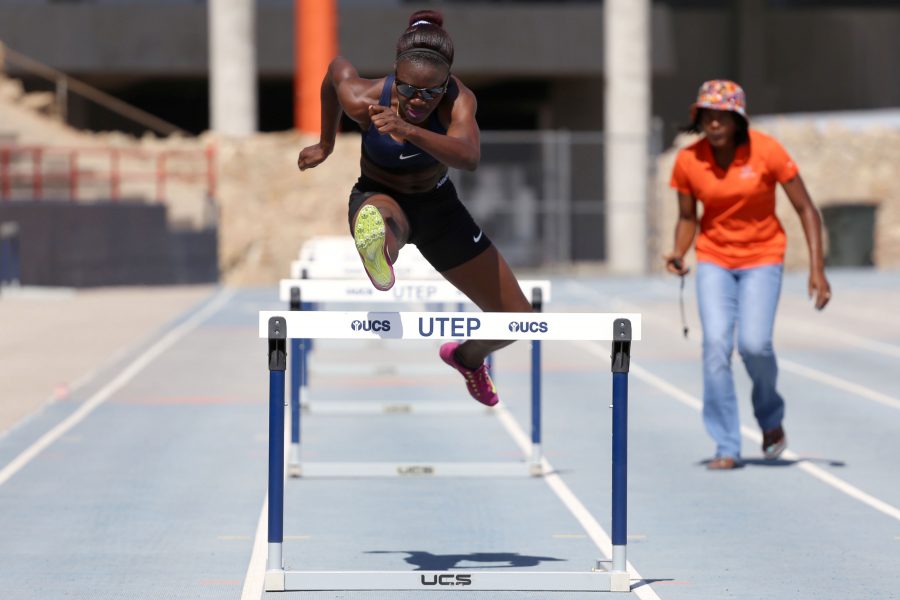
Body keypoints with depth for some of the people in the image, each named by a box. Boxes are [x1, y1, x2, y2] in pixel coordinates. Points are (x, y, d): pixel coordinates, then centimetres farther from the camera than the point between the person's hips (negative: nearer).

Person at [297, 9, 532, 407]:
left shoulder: (458, 99, -28)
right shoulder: (365, 101, -27)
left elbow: (468, 157, -49)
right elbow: (337, 68, -1)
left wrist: (409, 131, -67)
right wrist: (326, 143, 13)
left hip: (439, 207, 3)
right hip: (379, 198, -3)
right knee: (380, 219, -46)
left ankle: (468, 356, 41)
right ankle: (379, 253, -82)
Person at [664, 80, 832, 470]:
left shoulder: (766, 152, -14)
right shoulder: (688, 161, -7)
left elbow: (806, 210, -8)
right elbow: (687, 218, 7)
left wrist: (817, 269, -15)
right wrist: (678, 254, -13)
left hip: (762, 257, -2)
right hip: (714, 259, 2)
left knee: (754, 343, -18)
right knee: (716, 343, -14)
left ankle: (771, 417, 14)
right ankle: (726, 448, -7)